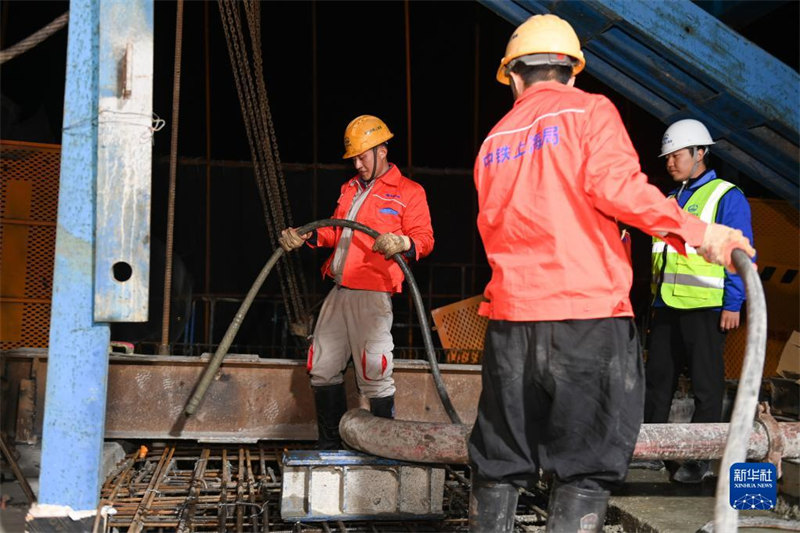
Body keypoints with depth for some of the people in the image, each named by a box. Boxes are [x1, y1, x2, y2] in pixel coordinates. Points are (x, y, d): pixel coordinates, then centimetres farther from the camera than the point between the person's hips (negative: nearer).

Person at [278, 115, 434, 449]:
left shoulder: (408, 192, 1)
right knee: (322, 367, 9)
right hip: (339, 292, 8)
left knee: (373, 373, -10)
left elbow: (424, 238, -7)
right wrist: (304, 238, 12)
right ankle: (330, 443, 21)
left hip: (372, 295, -7)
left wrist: (402, 243, -27)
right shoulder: (350, 189, 23)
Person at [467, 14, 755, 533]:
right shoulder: (589, 110, 3)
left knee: (500, 462, 12)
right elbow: (617, 187, -13)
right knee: (587, 467, 2)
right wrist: (697, 232, -13)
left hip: (510, 317, 5)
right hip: (588, 316, -4)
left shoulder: (495, 139, 17)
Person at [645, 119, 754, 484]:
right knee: (657, 380, 11)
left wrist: (733, 305, -14)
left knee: (706, 386, 1)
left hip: (705, 307, -7)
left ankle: (701, 459, 7)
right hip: (667, 305, 7)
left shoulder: (727, 197, -4)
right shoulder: (671, 198, 18)